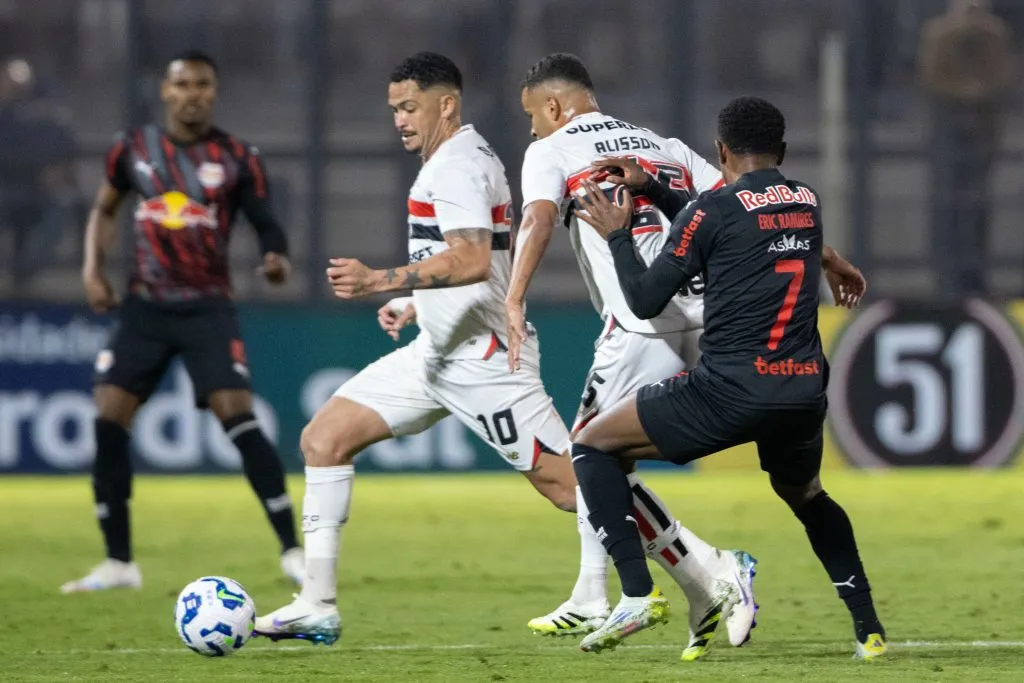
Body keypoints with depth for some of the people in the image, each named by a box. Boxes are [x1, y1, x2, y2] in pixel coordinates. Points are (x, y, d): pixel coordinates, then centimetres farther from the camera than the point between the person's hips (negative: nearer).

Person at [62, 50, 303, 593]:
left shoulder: (237, 158, -2)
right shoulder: (133, 148, 5)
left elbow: (266, 223, 2)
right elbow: (104, 208, 19)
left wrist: (277, 258, -20)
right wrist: (93, 267, 6)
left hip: (207, 308, -3)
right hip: (145, 306, 3)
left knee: (239, 420, -16)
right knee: (108, 423, -5)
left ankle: (292, 552, -8)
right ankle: (118, 563, 6)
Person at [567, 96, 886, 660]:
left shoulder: (714, 209, -4)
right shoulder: (810, 204, 12)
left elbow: (645, 301, 1)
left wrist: (617, 235, 13)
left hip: (729, 391, -6)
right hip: (804, 391, 6)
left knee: (591, 445, 9)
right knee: (806, 495, 34)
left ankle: (638, 593, -4)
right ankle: (869, 629, 22)